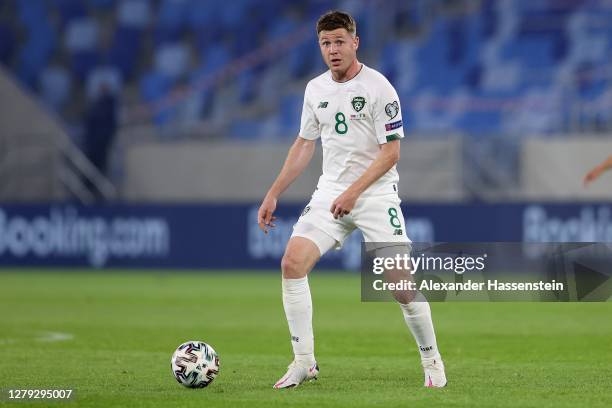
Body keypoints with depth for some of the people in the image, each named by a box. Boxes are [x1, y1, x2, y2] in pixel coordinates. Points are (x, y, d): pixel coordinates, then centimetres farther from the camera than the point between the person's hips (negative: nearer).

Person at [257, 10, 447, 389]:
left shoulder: (378, 88, -10)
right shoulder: (315, 89, 8)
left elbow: (391, 152, -12)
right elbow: (304, 145, 19)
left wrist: (354, 192, -20)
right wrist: (273, 195, 15)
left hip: (376, 193, -5)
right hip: (330, 192, 5)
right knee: (292, 262, -13)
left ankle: (432, 361, 10)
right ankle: (304, 362, -6)